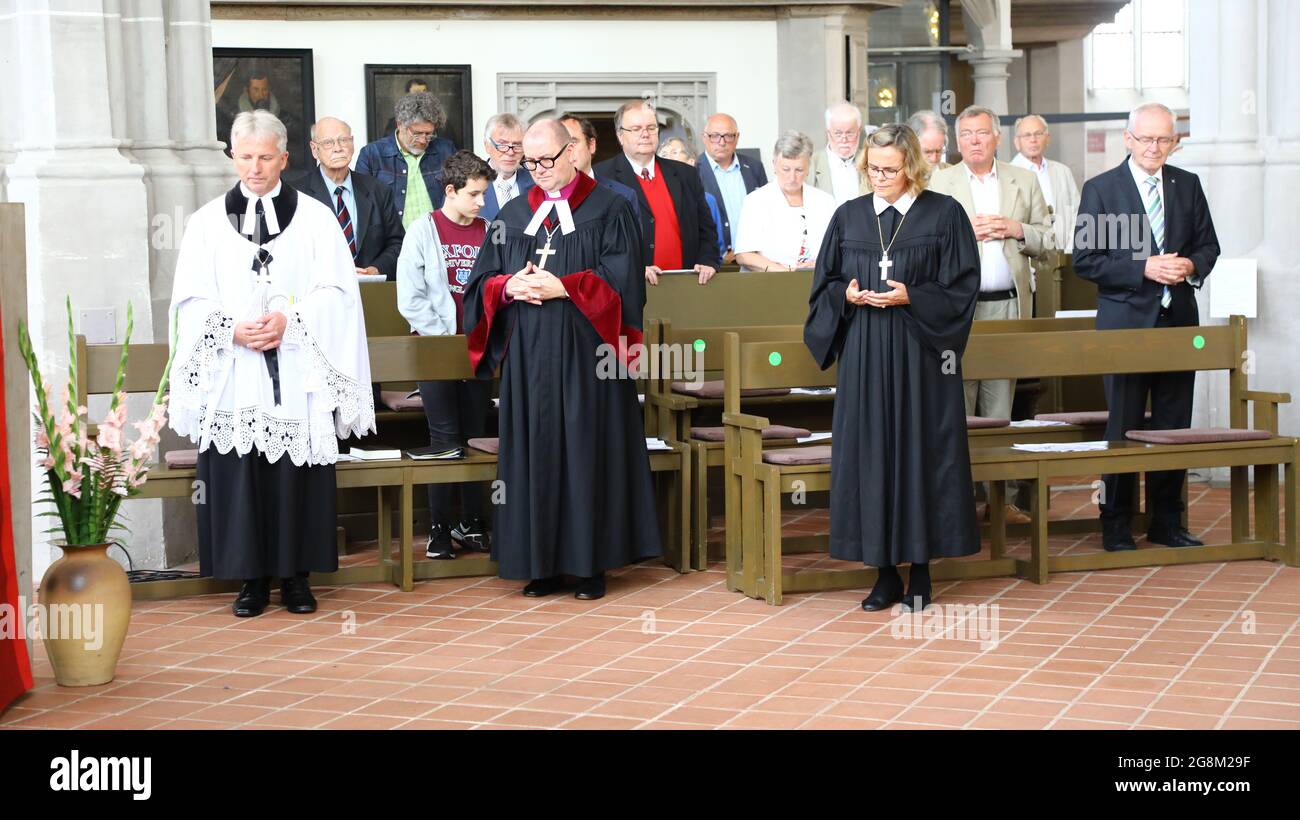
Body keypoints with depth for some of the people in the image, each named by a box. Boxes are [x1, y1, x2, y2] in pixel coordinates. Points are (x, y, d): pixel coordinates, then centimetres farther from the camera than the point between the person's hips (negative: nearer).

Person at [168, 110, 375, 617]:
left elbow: (335, 292, 0)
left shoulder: (315, 218, 6)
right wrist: (234, 330, -13)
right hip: (232, 377, 1)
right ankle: (252, 578, 9)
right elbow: (192, 300, 4)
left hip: (297, 374, -1)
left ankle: (296, 576, 10)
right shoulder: (207, 222, 8)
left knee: (297, 477, 0)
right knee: (237, 478, -1)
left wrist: (290, 320, -16)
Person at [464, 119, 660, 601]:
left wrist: (564, 288, -15)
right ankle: (544, 562, 9)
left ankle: (591, 563, 5)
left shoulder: (607, 210, 2)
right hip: (528, 357, 4)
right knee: (535, 454, 3)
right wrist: (510, 287, -10)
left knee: (588, 452, -1)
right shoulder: (513, 215, 14)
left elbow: (621, 282, -6)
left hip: (586, 357, -4)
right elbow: (483, 281, 12)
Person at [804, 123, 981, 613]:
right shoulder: (849, 217, 10)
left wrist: (910, 297, -15)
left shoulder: (944, 214, 0)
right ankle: (885, 572, 10)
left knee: (921, 453, -1)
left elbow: (960, 287, -2)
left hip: (921, 354, -3)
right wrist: (846, 295, -7)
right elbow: (825, 284, 14)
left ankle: (921, 572, 9)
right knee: (869, 454, 1)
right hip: (863, 356, 3)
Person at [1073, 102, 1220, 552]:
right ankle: (1116, 527, 10)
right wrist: (1144, 268, -17)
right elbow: (1085, 260, -7)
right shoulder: (1099, 189, -3)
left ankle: (1168, 523, 19)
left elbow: (1208, 245, 14)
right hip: (1125, 321, -4)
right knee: (1123, 429, 1)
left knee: (1174, 426, 9)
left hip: (1179, 320, 4)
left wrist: (1191, 266, -9)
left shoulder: (1188, 185, 9)